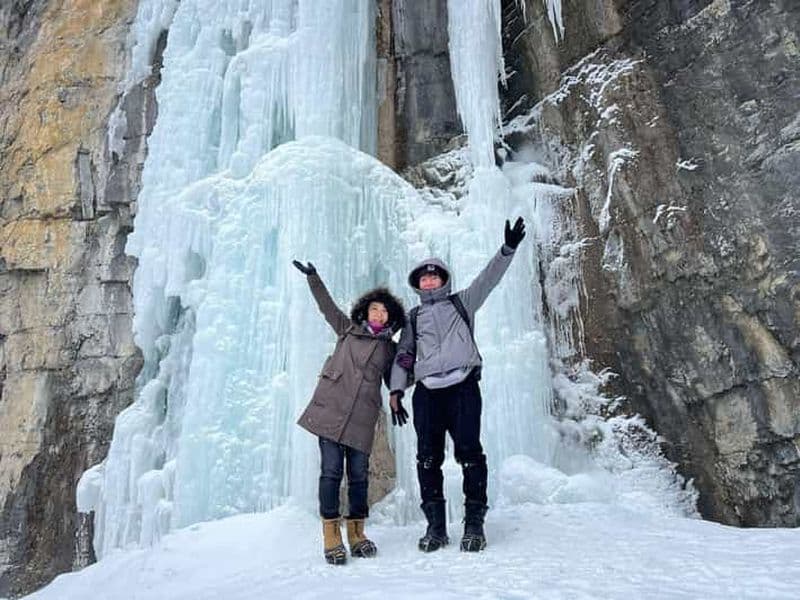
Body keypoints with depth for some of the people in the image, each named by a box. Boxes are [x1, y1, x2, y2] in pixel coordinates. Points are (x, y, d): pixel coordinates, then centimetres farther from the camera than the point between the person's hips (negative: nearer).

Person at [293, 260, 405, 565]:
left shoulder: (390, 348, 15)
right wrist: (312, 277, 12)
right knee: (331, 470, -6)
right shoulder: (348, 330, 14)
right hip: (330, 408, -1)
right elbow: (327, 306, 17)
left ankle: (356, 532, 18)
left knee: (359, 474, 2)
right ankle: (331, 535, 3)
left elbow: (395, 382, 21)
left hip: (362, 417, 1)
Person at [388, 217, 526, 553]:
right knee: (428, 456, 0)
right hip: (426, 391, 2)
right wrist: (395, 391, 4)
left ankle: (474, 523, 2)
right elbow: (403, 356, 16)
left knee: (468, 451, -7)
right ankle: (436, 526, 9)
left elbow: (488, 278, 5)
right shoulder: (413, 318, 22)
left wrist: (508, 249, -9)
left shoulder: (461, 303, 17)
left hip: (462, 386, -2)